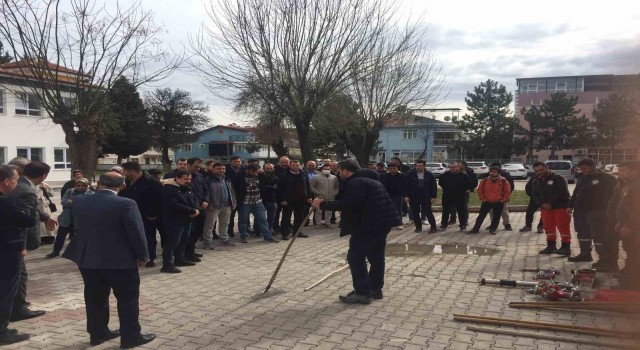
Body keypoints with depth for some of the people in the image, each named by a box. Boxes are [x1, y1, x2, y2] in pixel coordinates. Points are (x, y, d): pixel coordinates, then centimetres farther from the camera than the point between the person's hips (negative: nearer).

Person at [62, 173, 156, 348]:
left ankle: (98, 333, 28)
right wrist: (143, 256, -3)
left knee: (95, 297, 17)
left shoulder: (78, 202, -1)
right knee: (128, 298, 7)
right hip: (120, 260, -5)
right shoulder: (126, 204, -18)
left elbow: (78, 228, 11)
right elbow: (136, 233, -15)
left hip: (87, 259, 5)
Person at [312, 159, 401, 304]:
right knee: (376, 256, 18)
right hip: (382, 222, 11)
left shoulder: (356, 182, -13)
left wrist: (323, 204, -20)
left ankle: (363, 293, -2)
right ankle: (375, 289, 26)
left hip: (369, 224, -11)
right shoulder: (369, 179, 21)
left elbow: (348, 203, -26)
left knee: (355, 257, -4)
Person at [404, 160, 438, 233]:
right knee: (415, 213, 7)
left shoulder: (429, 175, 0)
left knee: (428, 212, -4)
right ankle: (418, 227, 22)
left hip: (426, 197, -1)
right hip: (413, 197, 1)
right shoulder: (410, 174, -3)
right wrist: (406, 196, -7)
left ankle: (433, 227, 7)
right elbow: (406, 185, -1)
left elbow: (434, 186, 4)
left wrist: (433, 197, -3)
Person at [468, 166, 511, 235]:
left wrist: (503, 200, -7)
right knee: (481, 215, 2)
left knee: (496, 217, 5)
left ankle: (492, 229, 18)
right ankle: (476, 229, 7)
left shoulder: (504, 181, -8)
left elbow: (507, 192, -4)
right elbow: (480, 190, 8)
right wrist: (482, 198, 2)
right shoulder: (484, 180, -2)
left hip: (498, 203, -1)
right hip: (486, 202, 1)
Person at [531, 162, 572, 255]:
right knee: (548, 227, 10)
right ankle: (551, 246, 21)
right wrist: (542, 204, -10)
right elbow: (535, 195, 10)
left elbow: (561, 192, -17)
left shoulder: (558, 178, -7)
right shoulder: (536, 182, 14)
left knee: (563, 227, -6)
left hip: (561, 207, -6)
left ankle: (566, 247, -2)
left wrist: (551, 204, -18)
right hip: (545, 208, 7)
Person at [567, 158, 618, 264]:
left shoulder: (608, 178, -6)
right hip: (580, 212, 8)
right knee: (583, 234, 15)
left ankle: (608, 261, -9)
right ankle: (585, 254, 29)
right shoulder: (582, 178, 16)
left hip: (596, 213, -8)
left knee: (599, 236, -11)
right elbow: (576, 193, 24)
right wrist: (571, 206, 17)